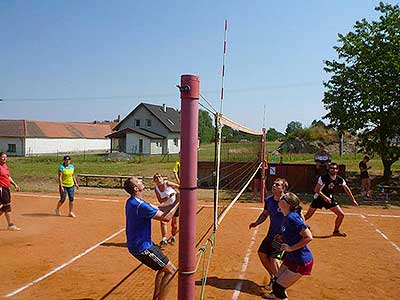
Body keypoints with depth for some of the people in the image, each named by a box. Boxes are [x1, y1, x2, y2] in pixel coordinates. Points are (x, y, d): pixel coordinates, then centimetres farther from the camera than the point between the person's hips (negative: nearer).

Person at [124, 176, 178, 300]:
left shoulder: (131, 201, 5)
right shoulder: (141, 205, -27)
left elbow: (154, 209, 13)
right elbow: (166, 217, -23)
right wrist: (178, 202, -15)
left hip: (136, 244, 10)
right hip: (142, 248, -10)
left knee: (163, 267, 22)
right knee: (171, 270, -3)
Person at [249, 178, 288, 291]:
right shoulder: (268, 200, 0)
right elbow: (265, 214, 16)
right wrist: (256, 223, 1)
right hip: (272, 234, 8)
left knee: (274, 257, -17)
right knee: (262, 253, 12)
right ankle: (273, 277, 32)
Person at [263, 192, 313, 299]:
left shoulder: (292, 217, -26)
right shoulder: (287, 217, 3)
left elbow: (308, 237, -26)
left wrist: (291, 248, -23)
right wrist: (283, 238, 3)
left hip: (300, 262, -9)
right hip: (291, 258, 9)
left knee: (278, 286, -1)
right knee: (277, 280, 23)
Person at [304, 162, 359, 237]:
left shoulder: (339, 179, -6)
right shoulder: (323, 178, -22)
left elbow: (347, 189, 6)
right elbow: (316, 190, -22)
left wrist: (353, 200, 5)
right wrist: (325, 197, -31)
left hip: (330, 198, 5)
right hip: (319, 198, -5)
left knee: (341, 214, -2)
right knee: (308, 216, -4)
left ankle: (336, 231, 18)